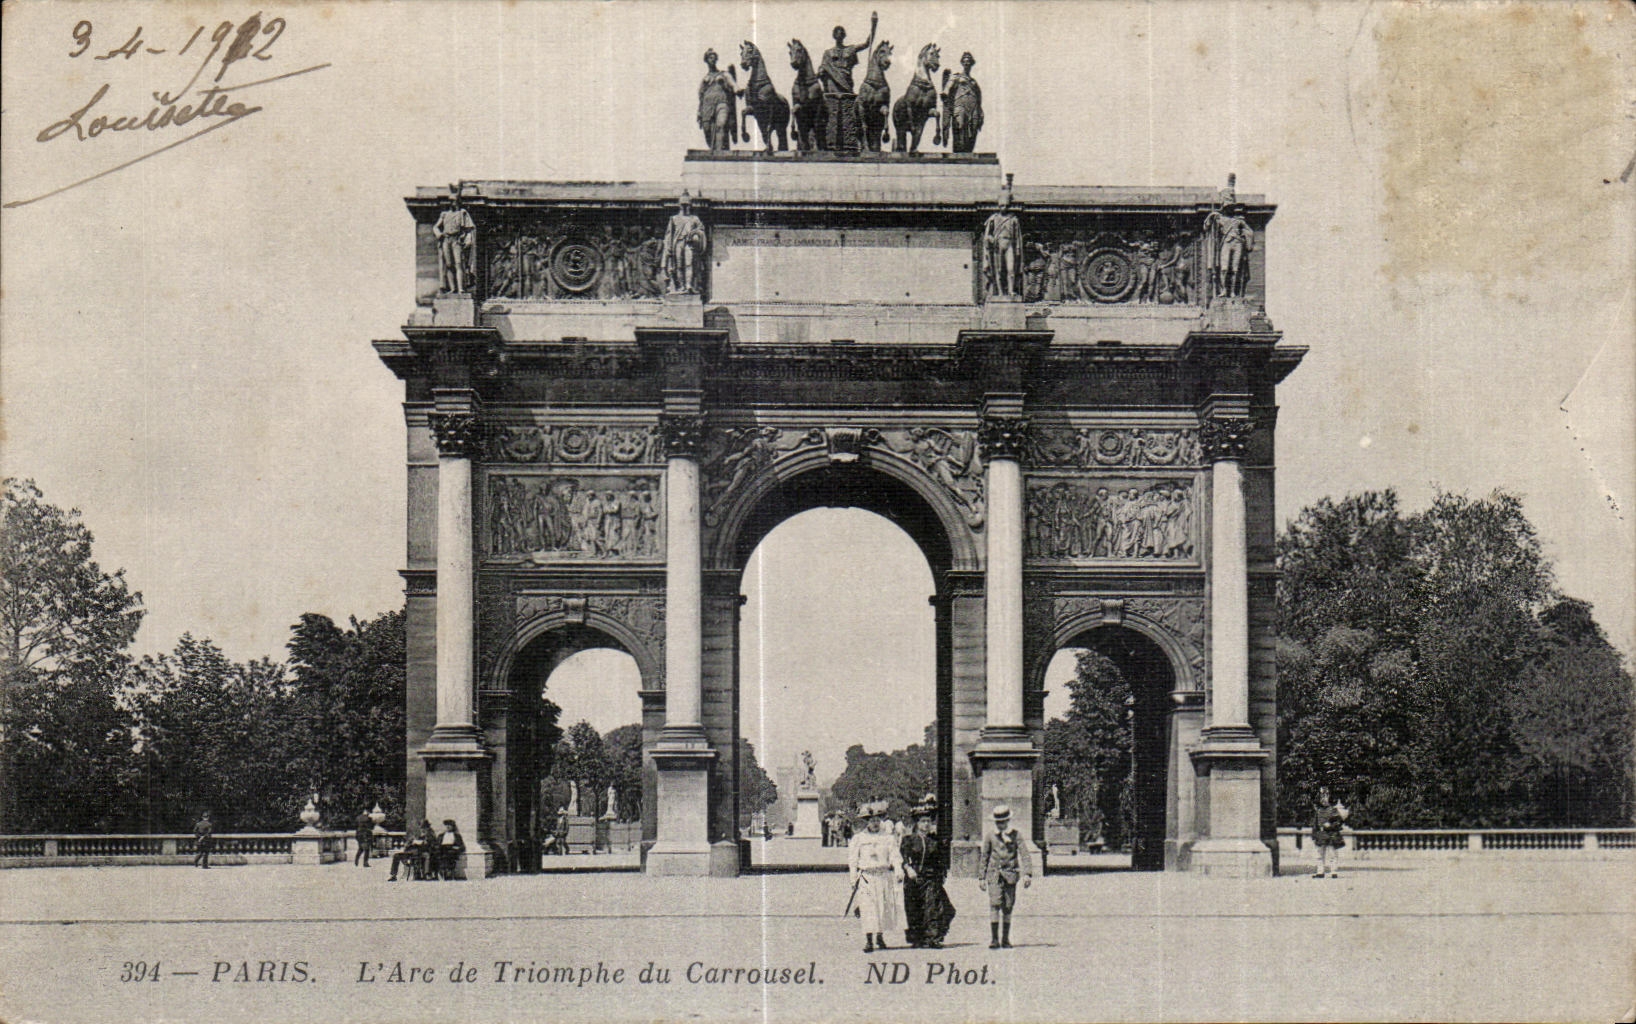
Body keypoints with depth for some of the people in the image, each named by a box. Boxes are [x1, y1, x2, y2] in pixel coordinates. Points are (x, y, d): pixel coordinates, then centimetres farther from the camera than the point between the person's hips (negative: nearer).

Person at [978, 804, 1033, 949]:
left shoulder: (1016, 835, 4)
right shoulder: (990, 837, 6)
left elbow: (1025, 855, -2)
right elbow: (984, 857, 13)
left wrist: (1027, 874, -14)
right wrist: (981, 878, 11)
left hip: (1010, 875, 1)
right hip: (994, 875, 0)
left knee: (1008, 907, 4)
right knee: (995, 904, -13)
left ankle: (1005, 939, 12)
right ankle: (994, 939, -12)